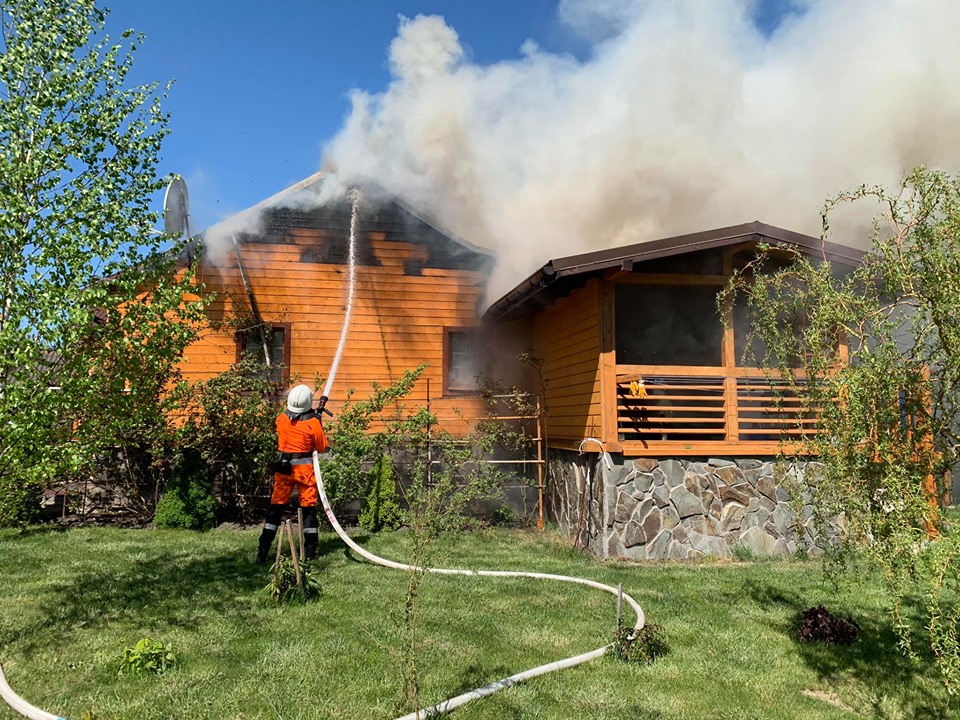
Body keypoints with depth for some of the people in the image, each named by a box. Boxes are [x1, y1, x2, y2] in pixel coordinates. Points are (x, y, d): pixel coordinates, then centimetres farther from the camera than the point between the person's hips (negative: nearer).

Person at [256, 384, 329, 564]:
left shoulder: (281, 419, -3)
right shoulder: (313, 422, -14)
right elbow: (322, 447, -4)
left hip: (283, 466, 3)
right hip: (305, 468, -3)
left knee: (276, 505, 8)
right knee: (308, 505, 8)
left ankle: (263, 550, 5)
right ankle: (310, 550, 11)